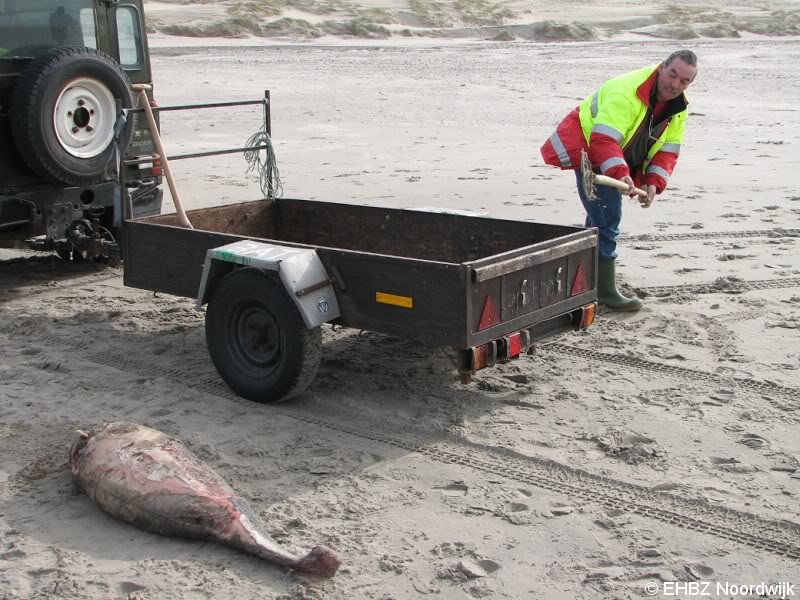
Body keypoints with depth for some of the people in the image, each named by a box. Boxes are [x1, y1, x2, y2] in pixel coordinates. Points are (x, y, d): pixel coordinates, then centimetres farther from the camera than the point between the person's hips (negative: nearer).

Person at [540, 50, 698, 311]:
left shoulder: (678, 109, -3)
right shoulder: (626, 92, -31)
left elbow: (668, 151, -1)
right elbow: (604, 139, -38)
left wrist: (654, 183, -15)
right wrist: (621, 174, -49)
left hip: (618, 162, 9)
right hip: (588, 150, -9)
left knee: (602, 218, 17)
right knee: (606, 219, -15)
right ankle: (605, 290, -11)